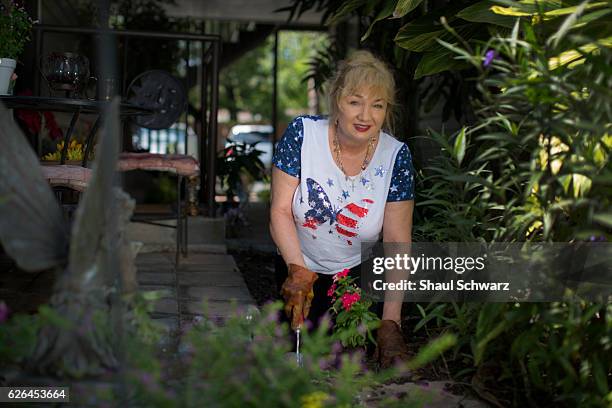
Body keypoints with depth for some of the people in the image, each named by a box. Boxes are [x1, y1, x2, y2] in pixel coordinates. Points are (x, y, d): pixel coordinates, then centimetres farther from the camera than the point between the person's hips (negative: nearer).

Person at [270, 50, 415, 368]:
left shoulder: (396, 156, -19)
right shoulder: (302, 133, -20)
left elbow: (397, 243, -18)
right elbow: (280, 211, -17)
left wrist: (391, 323, -24)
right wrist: (298, 273, -29)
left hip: (358, 272, 0)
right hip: (296, 265, 0)